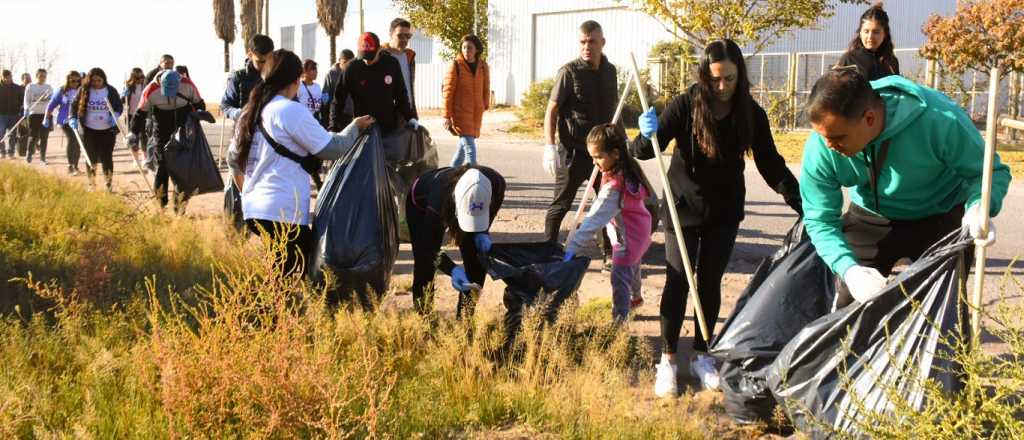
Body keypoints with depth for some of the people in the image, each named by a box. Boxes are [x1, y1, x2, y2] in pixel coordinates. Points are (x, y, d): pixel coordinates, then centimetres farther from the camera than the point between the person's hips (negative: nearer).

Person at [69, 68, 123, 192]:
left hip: (108, 130, 0)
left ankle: (109, 184, 11)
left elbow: (119, 106, 8)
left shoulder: (111, 91, -1)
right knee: (91, 158, 6)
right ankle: (91, 184, 18)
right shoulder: (84, 90, -2)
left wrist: (115, 115, -12)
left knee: (107, 157, 0)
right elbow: (75, 105, 5)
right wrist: (73, 118, -11)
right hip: (89, 130, 0)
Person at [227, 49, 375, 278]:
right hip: (284, 213, -9)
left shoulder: (251, 111, 15)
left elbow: (233, 158, 25)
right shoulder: (291, 111, -10)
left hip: (252, 209, 9)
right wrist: (355, 127, 7)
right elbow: (331, 149, -10)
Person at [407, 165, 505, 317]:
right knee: (424, 265, -13)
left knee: (477, 262, -4)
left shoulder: (496, 184, -38)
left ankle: (465, 319, 8)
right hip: (421, 205, -4)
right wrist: (453, 270, -50)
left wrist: (482, 234, -30)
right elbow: (430, 249, -34)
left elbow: (492, 212, -11)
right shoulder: (439, 199, -47)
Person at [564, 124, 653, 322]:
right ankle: (635, 297, 56)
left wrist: (573, 246, -38)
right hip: (639, 232, 11)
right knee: (632, 267, 32)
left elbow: (595, 218, -37)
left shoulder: (614, 186, -33)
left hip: (627, 239, -11)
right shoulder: (629, 168, -6)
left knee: (619, 279, -11)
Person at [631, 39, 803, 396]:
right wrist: (647, 135, -41)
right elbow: (644, 151, -18)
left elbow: (771, 164, -6)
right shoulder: (685, 106, -17)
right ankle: (668, 360, 6)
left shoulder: (751, 114, -9)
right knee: (678, 281, -1)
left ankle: (702, 356, 21)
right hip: (683, 206, -2)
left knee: (710, 282, 9)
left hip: (725, 212, 2)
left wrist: (800, 200, -18)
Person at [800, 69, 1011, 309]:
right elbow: (820, 220, -19)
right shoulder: (819, 148, -29)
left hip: (940, 217, -1)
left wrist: (979, 208, -44)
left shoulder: (941, 120, -37)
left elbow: (992, 171, -22)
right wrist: (849, 269, -37)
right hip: (870, 218, 2)